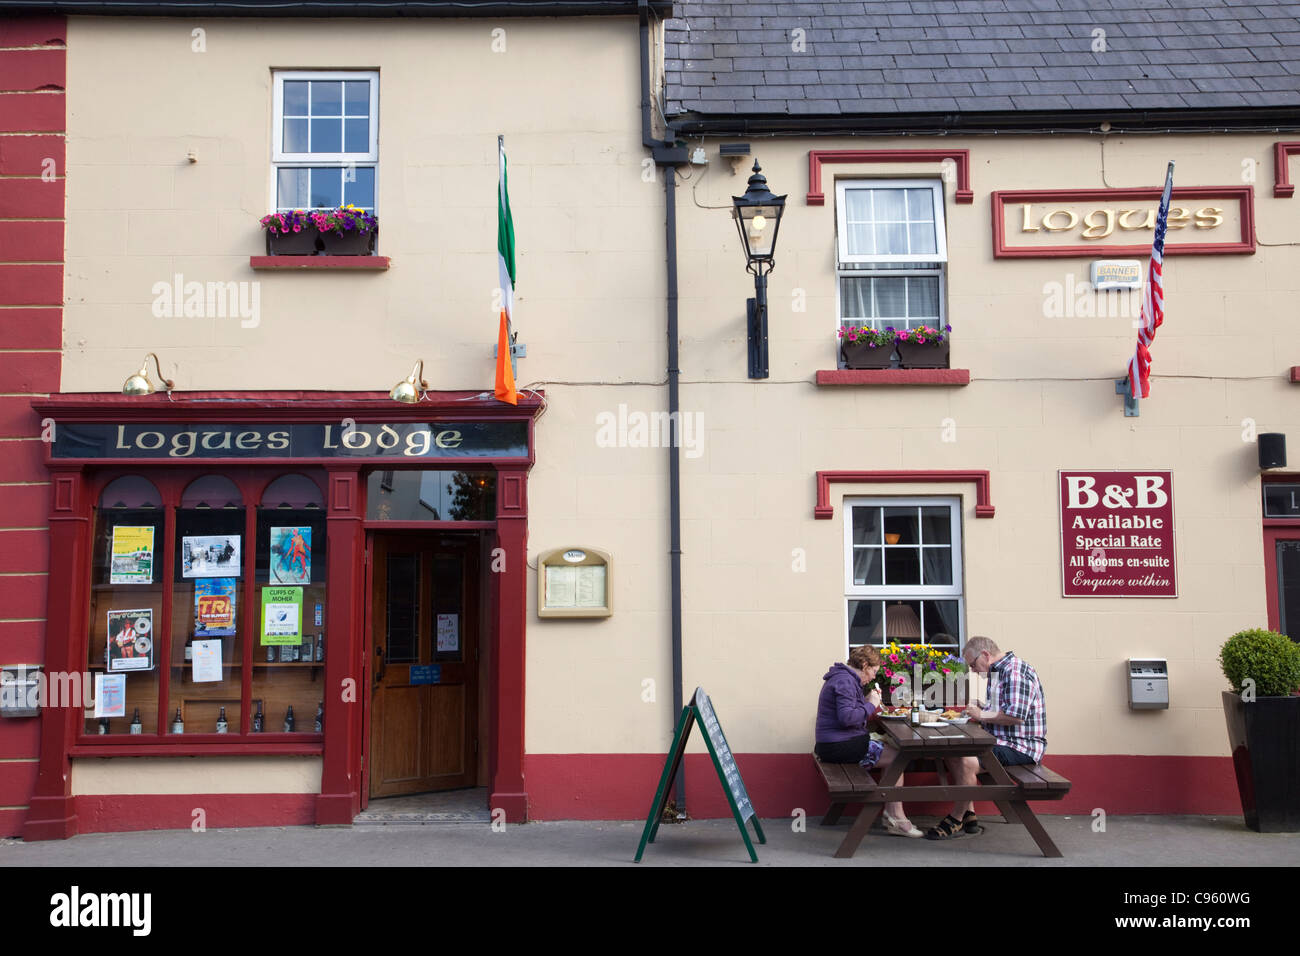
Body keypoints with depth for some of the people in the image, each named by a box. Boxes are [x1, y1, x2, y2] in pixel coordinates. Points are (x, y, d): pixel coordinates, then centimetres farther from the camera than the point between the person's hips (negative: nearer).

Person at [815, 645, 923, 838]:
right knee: (896, 757, -11)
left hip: (834, 744, 11)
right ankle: (895, 818, -6)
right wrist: (870, 705, -13)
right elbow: (847, 717, -26)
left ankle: (891, 813, 8)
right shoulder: (845, 681, -16)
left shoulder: (844, 678, 19)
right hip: (839, 746, -11)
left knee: (890, 751, 12)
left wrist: (867, 700, 13)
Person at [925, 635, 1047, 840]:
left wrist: (982, 715, -14)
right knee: (952, 753, 6)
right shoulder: (997, 671, 17)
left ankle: (956, 821, -10)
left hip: (1021, 747, -11)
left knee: (966, 762, -26)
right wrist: (979, 708, 8)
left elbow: (1016, 715, -27)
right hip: (1002, 741, 11)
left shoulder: (1015, 672, -17)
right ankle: (969, 816, 5)